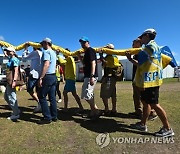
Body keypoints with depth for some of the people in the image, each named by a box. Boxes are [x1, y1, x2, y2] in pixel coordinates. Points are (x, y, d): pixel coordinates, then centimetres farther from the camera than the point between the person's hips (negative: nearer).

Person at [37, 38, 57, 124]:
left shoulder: (46, 52, -10)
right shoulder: (53, 52, 18)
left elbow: (46, 65, -23)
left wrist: (41, 78, -25)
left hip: (48, 76, -9)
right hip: (53, 76, 9)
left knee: (42, 97, -2)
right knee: (52, 97, 10)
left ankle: (47, 118, 0)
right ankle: (54, 116, 15)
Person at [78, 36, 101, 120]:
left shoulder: (90, 50, -9)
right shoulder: (86, 52, 20)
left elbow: (93, 63, -21)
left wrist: (92, 76, -29)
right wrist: (80, 57, 15)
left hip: (90, 76, -11)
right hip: (87, 76, 11)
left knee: (86, 95, -12)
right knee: (89, 95, 14)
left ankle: (96, 111, -1)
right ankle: (93, 112, 23)